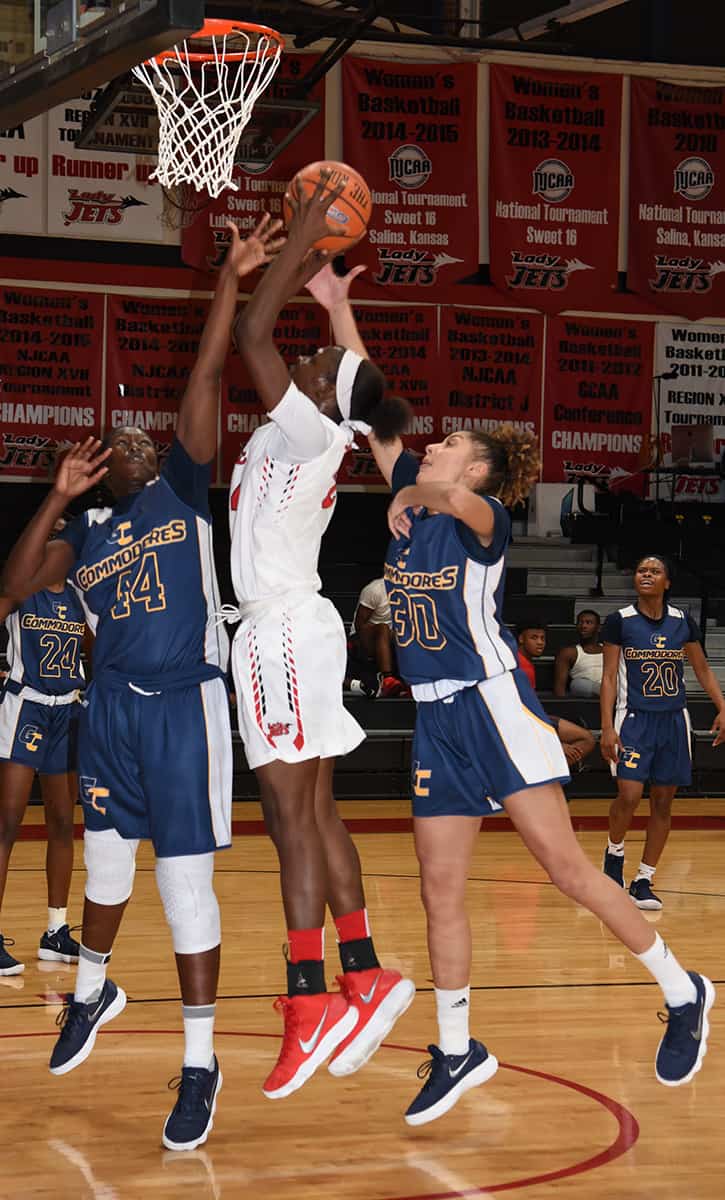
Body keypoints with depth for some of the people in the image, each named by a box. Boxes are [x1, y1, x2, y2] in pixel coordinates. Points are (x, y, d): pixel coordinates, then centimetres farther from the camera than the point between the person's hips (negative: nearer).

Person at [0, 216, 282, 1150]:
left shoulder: (180, 488, 4)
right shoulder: (88, 529, 13)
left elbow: (205, 380, -5)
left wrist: (230, 282, -12)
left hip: (184, 705, -4)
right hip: (111, 706, 4)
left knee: (185, 881, -6)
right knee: (106, 859, 18)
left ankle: (199, 1064, 2)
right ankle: (92, 990, 45)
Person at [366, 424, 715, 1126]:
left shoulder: (485, 515, -8)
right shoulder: (414, 504, 12)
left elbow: (457, 501, -31)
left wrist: (411, 495, -16)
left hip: (494, 705, -7)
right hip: (436, 720, 7)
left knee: (566, 868, -9)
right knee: (440, 890, 5)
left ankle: (682, 994, 5)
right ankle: (457, 1052, 16)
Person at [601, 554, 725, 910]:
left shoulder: (682, 622, 4)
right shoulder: (619, 621, -4)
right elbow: (609, 677, -5)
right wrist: (607, 727, -13)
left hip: (673, 720, 3)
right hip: (634, 718, -3)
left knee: (663, 802, 4)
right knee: (629, 796, -16)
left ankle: (643, 881, 12)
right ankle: (614, 852, 15)